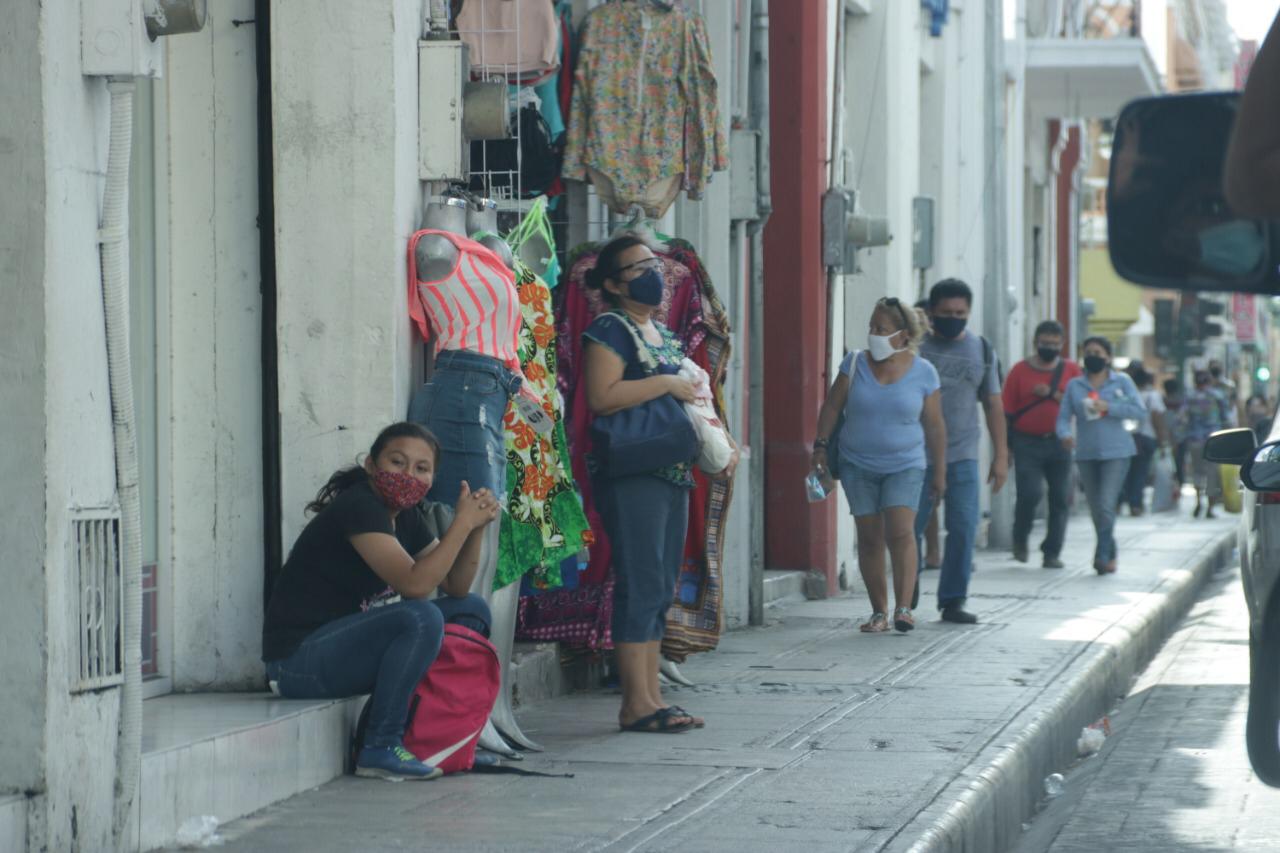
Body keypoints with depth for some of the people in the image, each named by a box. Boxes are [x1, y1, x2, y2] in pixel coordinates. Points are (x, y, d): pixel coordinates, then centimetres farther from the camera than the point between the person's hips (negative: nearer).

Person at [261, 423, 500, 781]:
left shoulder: (408, 518, 11)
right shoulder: (358, 507, -18)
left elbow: (456, 587, 11)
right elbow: (414, 584, -27)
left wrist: (476, 529, -4)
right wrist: (463, 522, -21)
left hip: (347, 645, 10)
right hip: (300, 655, -10)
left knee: (473, 610, 10)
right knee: (422, 618, -31)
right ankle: (381, 749, -23)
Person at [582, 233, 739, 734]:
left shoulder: (665, 335, 19)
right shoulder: (610, 330, -8)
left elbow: (687, 400, 28)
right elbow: (602, 397, -22)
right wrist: (666, 383, -16)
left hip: (672, 472, 9)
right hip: (630, 474, -9)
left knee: (661, 589, 9)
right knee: (640, 585, -10)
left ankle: (651, 698, 12)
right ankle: (636, 704, -9)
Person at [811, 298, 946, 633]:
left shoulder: (923, 373, -4)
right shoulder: (855, 364, -2)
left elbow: (934, 427, 1)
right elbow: (832, 406, 5)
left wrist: (940, 473, 3)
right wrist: (821, 446, -1)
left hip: (904, 467, -2)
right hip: (858, 467, 2)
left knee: (900, 531, -18)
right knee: (870, 538, 1)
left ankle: (904, 607, -17)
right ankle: (879, 612, 7)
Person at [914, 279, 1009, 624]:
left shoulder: (981, 350, 10)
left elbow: (993, 404, 13)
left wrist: (1001, 455, 8)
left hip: (963, 456, 2)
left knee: (963, 529, -4)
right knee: (909, 530, -2)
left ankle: (953, 601, 4)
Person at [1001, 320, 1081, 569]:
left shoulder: (1071, 370, 8)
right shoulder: (1020, 370, 4)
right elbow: (1007, 410, 5)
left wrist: (1052, 394, -11)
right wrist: (1005, 446, 1)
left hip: (1059, 443, 2)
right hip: (1027, 443, -2)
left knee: (1059, 499, 0)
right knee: (1030, 493, -15)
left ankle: (1052, 552, 10)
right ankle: (1020, 539, 11)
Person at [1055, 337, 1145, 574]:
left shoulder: (1121, 381, 5)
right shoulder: (1075, 386, 9)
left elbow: (1138, 411, -5)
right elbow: (1064, 416, 2)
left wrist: (1108, 407, -15)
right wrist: (1065, 435, -20)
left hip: (1115, 452, -3)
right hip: (1086, 454, 3)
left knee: (1106, 505, -17)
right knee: (1096, 509, 8)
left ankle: (1103, 556, -15)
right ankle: (1110, 554, 24)